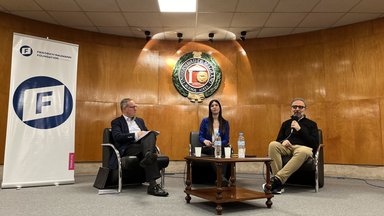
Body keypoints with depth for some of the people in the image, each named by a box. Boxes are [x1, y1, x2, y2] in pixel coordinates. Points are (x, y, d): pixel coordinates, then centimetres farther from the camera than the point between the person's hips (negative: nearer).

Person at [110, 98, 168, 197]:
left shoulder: (140, 120, 31)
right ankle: (153, 185, -50)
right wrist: (136, 135, -17)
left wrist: (146, 135, 1)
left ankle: (148, 156, -60)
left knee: (151, 134, -34)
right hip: (128, 148, -4)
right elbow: (117, 137, -8)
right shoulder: (116, 122, 11)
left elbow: (147, 133, 28)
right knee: (150, 156, -38)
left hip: (143, 145, 5)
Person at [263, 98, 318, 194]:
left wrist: (299, 129, -6)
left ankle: (277, 179, -42)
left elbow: (315, 143, 3)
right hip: (287, 148, 3)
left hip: (303, 148, -2)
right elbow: (278, 139, 21)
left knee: (304, 151, -40)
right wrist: (283, 141, -4)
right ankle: (279, 184, -36)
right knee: (273, 145, -31)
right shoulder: (286, 123, 24)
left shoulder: (311, 124, 16)